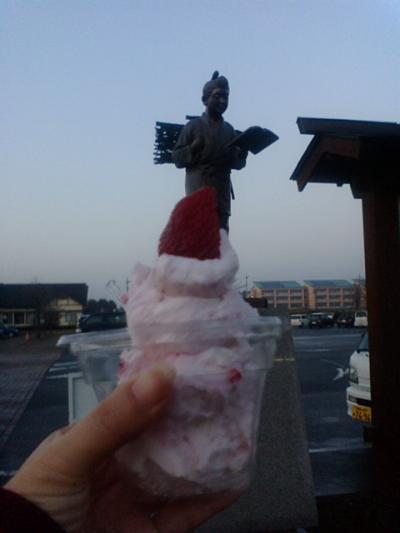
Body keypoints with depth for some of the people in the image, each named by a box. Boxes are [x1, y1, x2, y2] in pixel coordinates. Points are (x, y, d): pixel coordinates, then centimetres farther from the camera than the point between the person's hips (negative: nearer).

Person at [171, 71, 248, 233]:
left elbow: (237, 164, 15)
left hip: (222, 192, 5)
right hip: (198, 191, -4)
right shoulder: (193, 126, 3)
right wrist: (193, 148, -16)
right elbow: (177, 158, 0)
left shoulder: (229, 129, 15)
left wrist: (243, 150, -4)